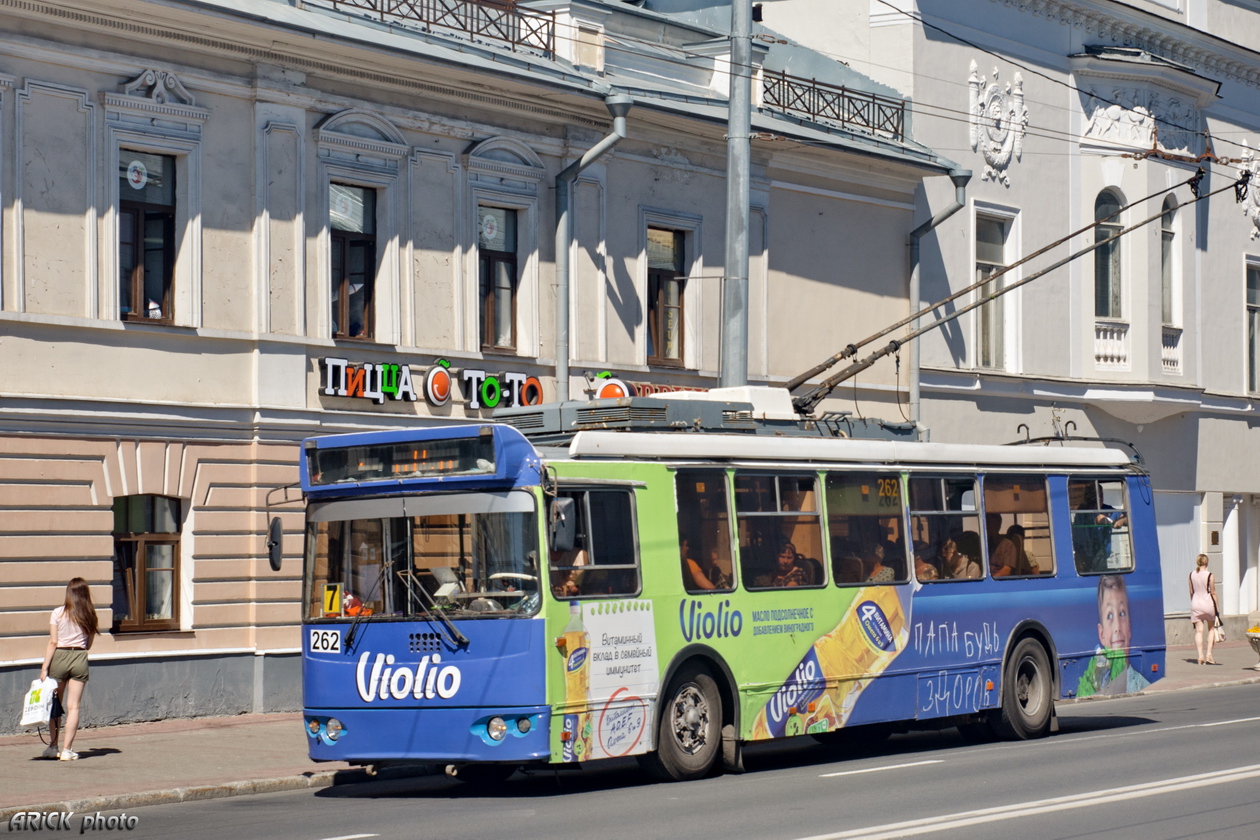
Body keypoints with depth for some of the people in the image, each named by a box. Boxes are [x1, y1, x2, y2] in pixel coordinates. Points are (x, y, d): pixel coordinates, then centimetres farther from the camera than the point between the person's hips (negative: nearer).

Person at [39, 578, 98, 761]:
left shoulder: (58, 613, -4)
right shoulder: (90, 615, 2)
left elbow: (53, 642, -7)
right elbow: (89, 644, 8)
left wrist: (44, 668, -5)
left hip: (59, 657, -1)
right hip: (80, 658, 1)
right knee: (73, 706, 1)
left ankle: (52, 747, 15)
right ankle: (67, 749, -2)